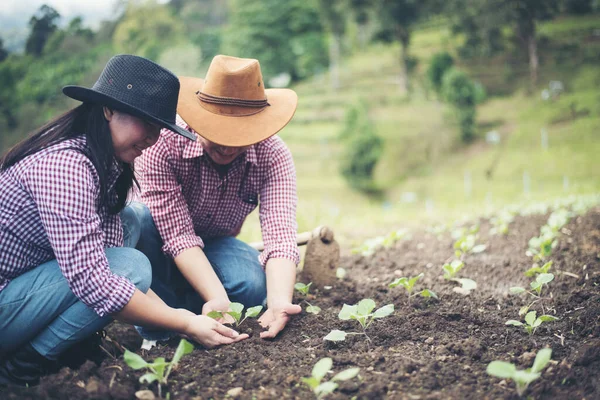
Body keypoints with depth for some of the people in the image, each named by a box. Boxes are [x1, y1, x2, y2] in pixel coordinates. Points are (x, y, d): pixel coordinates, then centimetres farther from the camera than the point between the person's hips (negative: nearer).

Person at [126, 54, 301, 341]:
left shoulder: (274, 156, -22)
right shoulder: (163, 144, -31)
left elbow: (280, 234, -32)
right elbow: (179, 234, -33)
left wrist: (279, 303, -50)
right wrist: (218, 299, -47)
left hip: (215, 245, 2)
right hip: (161, 248, -2)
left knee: (254, 285, -30)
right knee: (138, 218, -36)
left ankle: (180, 303, 1)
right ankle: (159, 333, -16)